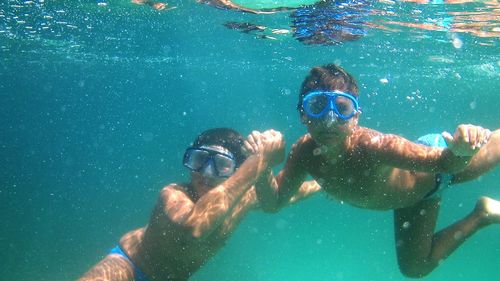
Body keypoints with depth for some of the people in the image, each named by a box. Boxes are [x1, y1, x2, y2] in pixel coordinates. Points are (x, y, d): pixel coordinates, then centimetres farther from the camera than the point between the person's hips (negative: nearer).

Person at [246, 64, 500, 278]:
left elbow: (449, 163, -44)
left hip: (434, 163, -6)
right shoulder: (304, 152, -29)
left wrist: (462, 150, -67)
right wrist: (263, 165, -41)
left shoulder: (372, 145, -46)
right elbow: (272, 203, -21)